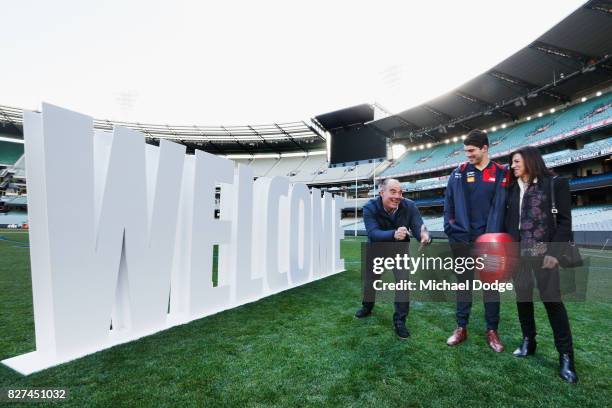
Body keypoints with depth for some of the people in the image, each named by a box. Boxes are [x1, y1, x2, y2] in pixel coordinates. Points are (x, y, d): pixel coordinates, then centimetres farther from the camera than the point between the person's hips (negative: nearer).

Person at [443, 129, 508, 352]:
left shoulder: (500, 173, 2)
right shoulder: (459, 172, 5)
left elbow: (500, 206, -3)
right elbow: (448, 202, 5)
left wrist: (493, 235, -11)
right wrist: (450, 228, -3)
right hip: (462, 237, 1)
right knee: (464, 282, 9)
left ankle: (492, 331, 22)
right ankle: (461, 328, 20)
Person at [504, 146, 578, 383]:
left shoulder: (555, 184, -1)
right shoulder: (513, 189, 10)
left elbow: (564, 220, -5)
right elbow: (508, 220, 10)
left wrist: (554, 252, -12)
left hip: (543, 252, -4)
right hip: (518, 253, 4)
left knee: (552, 300, -2)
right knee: (522, 297, 10)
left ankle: (565, 355, 9)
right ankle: (528, 341, 24)